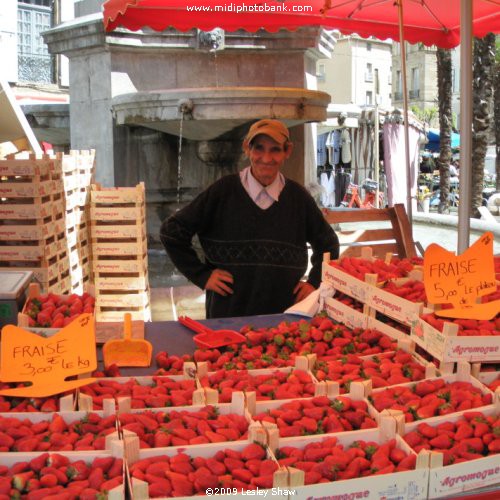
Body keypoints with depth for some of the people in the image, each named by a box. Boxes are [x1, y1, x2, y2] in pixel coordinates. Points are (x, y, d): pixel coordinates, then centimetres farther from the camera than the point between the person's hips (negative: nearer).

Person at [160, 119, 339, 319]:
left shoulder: (298, 197, 2)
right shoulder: (223, 191, -6)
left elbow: (328, 244, 18)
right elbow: (171, 231, -1)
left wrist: (314, 282, 8)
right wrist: (202, 275, -4)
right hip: (227, 312, -2)